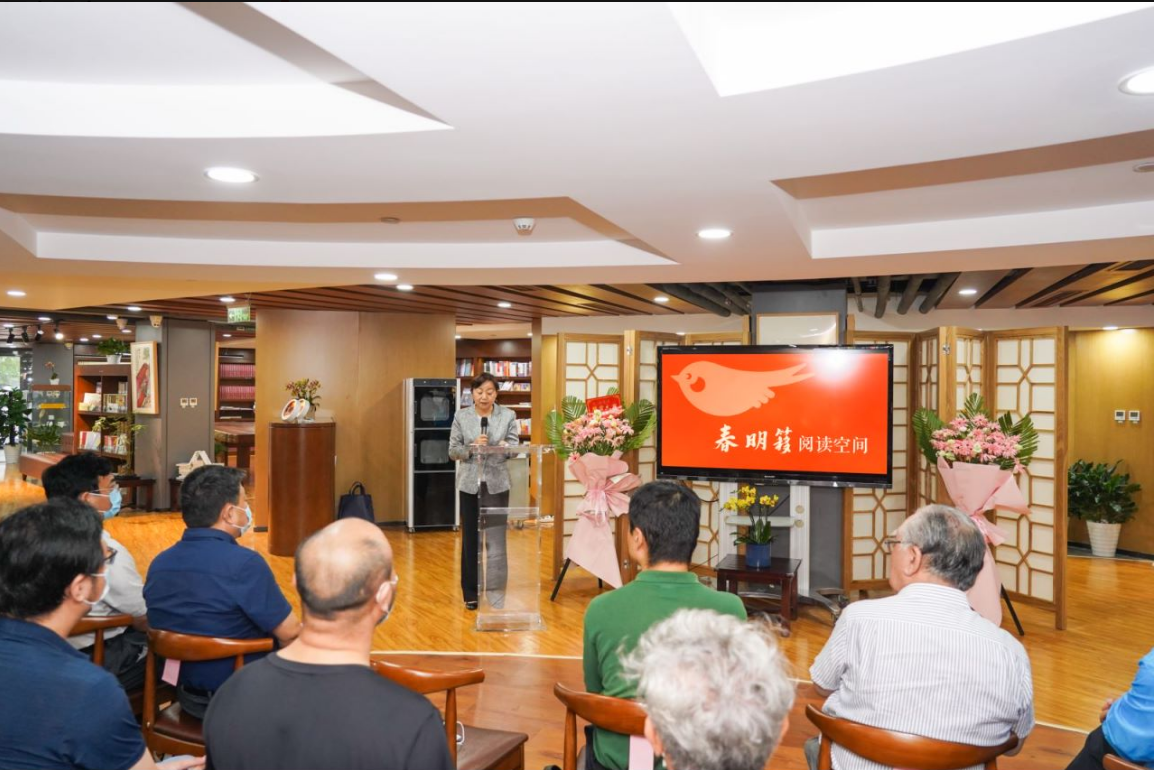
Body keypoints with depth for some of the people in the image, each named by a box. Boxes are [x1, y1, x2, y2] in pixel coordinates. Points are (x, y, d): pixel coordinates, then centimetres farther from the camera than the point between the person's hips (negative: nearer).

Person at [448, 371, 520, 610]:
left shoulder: (508, 415, 2)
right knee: (470, 539, 8)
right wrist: (472, 447, -17)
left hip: (497, 483, -1)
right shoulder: (461, 416, 2)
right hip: (470, 483, 1)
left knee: (496, 539, -2)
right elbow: (453, 451, 1)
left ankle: (496, 592, 9)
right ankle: (471, 592, 20)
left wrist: (505, 447, -24)